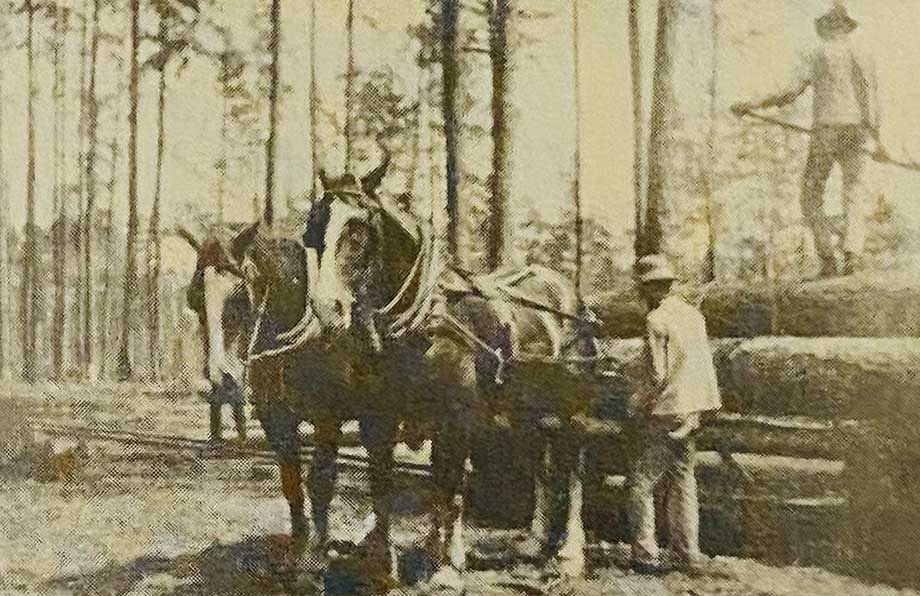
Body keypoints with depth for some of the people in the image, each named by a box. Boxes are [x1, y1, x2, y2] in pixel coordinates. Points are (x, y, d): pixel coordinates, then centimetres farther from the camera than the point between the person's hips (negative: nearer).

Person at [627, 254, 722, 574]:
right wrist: (697, 412, 19)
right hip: (690, 411, 8)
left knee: (642, 482, -2)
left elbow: (656, 376, -18)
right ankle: (687, 551, 20)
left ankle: (646, 555, -3)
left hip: (663, 415, -8)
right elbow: (705, 366, 13)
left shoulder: (657, 320, -15)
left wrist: (637, 410, -5)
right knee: (682, 481, 15)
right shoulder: (693, 314, 9)